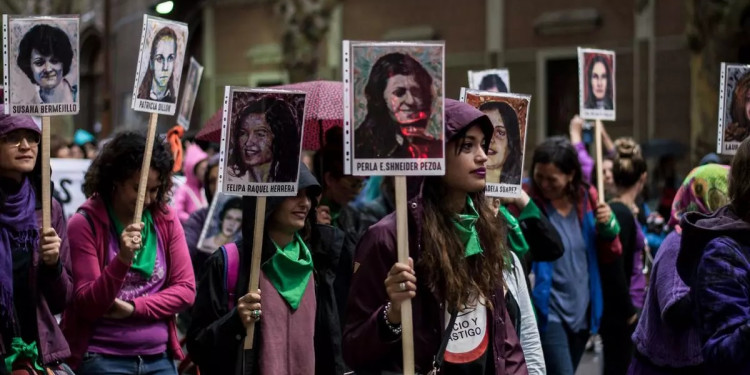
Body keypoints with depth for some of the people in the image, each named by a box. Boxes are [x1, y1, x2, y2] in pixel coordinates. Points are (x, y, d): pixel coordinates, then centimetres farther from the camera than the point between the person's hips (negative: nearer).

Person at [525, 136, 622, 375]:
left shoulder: (587, 198, 4)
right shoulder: (527, 200, -9)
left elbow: (609, 255, 12)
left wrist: (608, 226, -8)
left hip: (582, 310, 5)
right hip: (547, 311, -5)